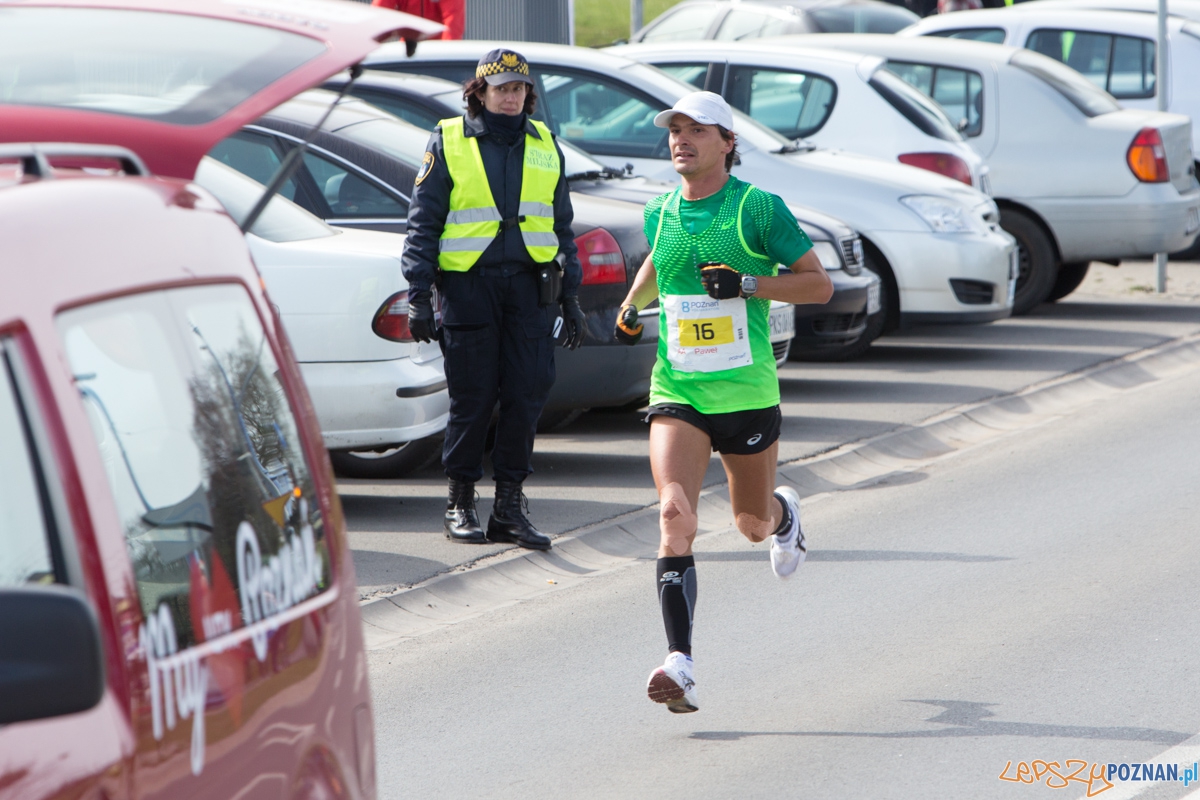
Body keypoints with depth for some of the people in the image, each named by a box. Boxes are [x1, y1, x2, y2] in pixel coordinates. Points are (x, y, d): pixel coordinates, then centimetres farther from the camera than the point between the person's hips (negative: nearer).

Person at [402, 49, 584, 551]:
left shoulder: (544, 146, 15)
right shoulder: (448, 142, 4)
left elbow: (562, 226, 21)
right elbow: (423, 223, 4)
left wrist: (570, 297, 15)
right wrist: (418, 296, -4)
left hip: (529, 285, 3)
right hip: (468, 284, -3)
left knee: (527, 395, -3)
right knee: (472, 400, -1)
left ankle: (509, 505, 5)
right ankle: (460, 504, 11)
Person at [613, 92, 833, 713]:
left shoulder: (759, 208, -8)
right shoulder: (660, 213, 6)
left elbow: (819, 285, -5)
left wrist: (748, 283, -19)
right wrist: (631, 306, 11)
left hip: (746, 390, -2)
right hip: (676, 390, 2)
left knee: (752, 523, 14)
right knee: (674, 516, -18)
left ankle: (785, 514, 54)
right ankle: (679, 663, -25)